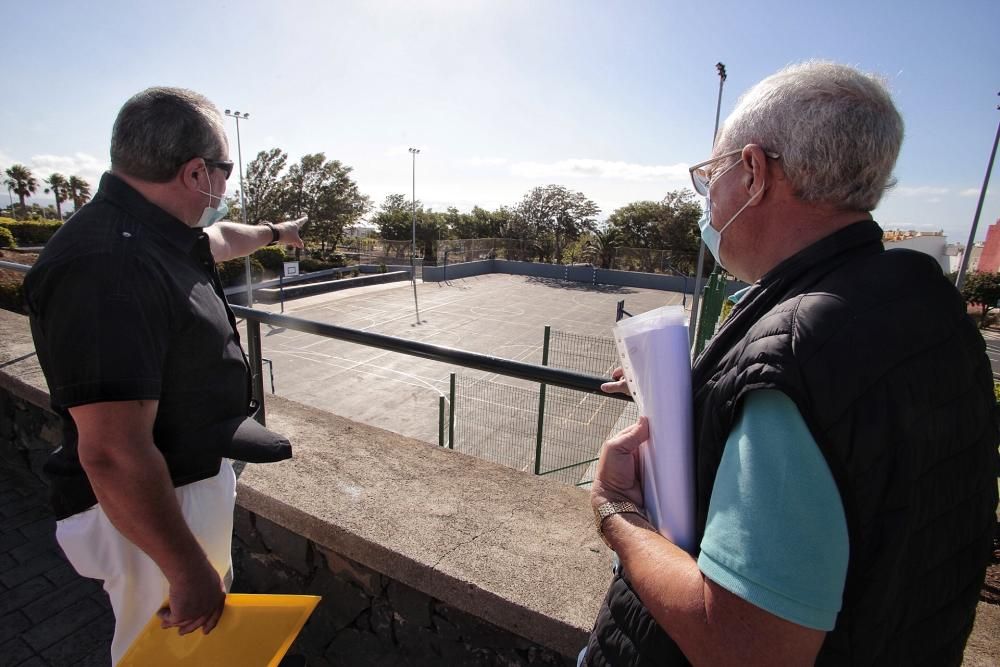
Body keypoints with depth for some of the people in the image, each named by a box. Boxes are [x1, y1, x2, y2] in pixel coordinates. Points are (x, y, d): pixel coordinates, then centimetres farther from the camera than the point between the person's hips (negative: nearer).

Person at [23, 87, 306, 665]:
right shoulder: (112, 267, -32)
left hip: (196, 478, 9)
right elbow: (113, 455, -34)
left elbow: (218, 238, 25)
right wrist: (188, 569, -25)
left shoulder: (157, 231, 0)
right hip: (151, 508, -9)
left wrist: (272, 233, 43)